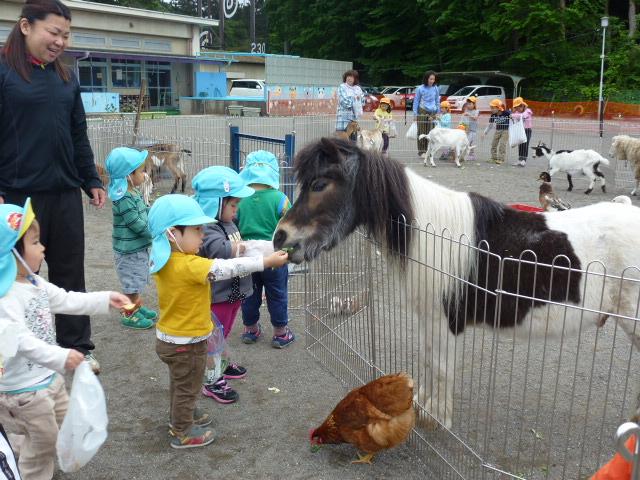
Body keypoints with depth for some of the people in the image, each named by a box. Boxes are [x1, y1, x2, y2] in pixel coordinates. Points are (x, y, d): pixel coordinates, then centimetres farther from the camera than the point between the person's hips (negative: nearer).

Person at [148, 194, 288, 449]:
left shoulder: (163, 261, -5)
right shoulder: (189, 265, -33)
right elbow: (229, 268, -35)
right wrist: (267, 261, -32)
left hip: (168, 338, 8)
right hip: (187, 343, -8)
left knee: (179, 383, 28)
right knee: (187, 387, 12)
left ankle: (180, 416, 49)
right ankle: (182, 433, 29)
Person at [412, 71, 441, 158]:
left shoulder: (436, 89, 6)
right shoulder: (420, 89, -2)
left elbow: (437, 101, 15)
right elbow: (416, 101, 4)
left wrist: (438, 113, 14)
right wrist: (415, 114, 1)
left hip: (432, 113, 2)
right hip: (422, 112, -2)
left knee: (430, 132, 0)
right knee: (421, 132, -2)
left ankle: (427, 151, 8)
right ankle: (421, 151, 3)